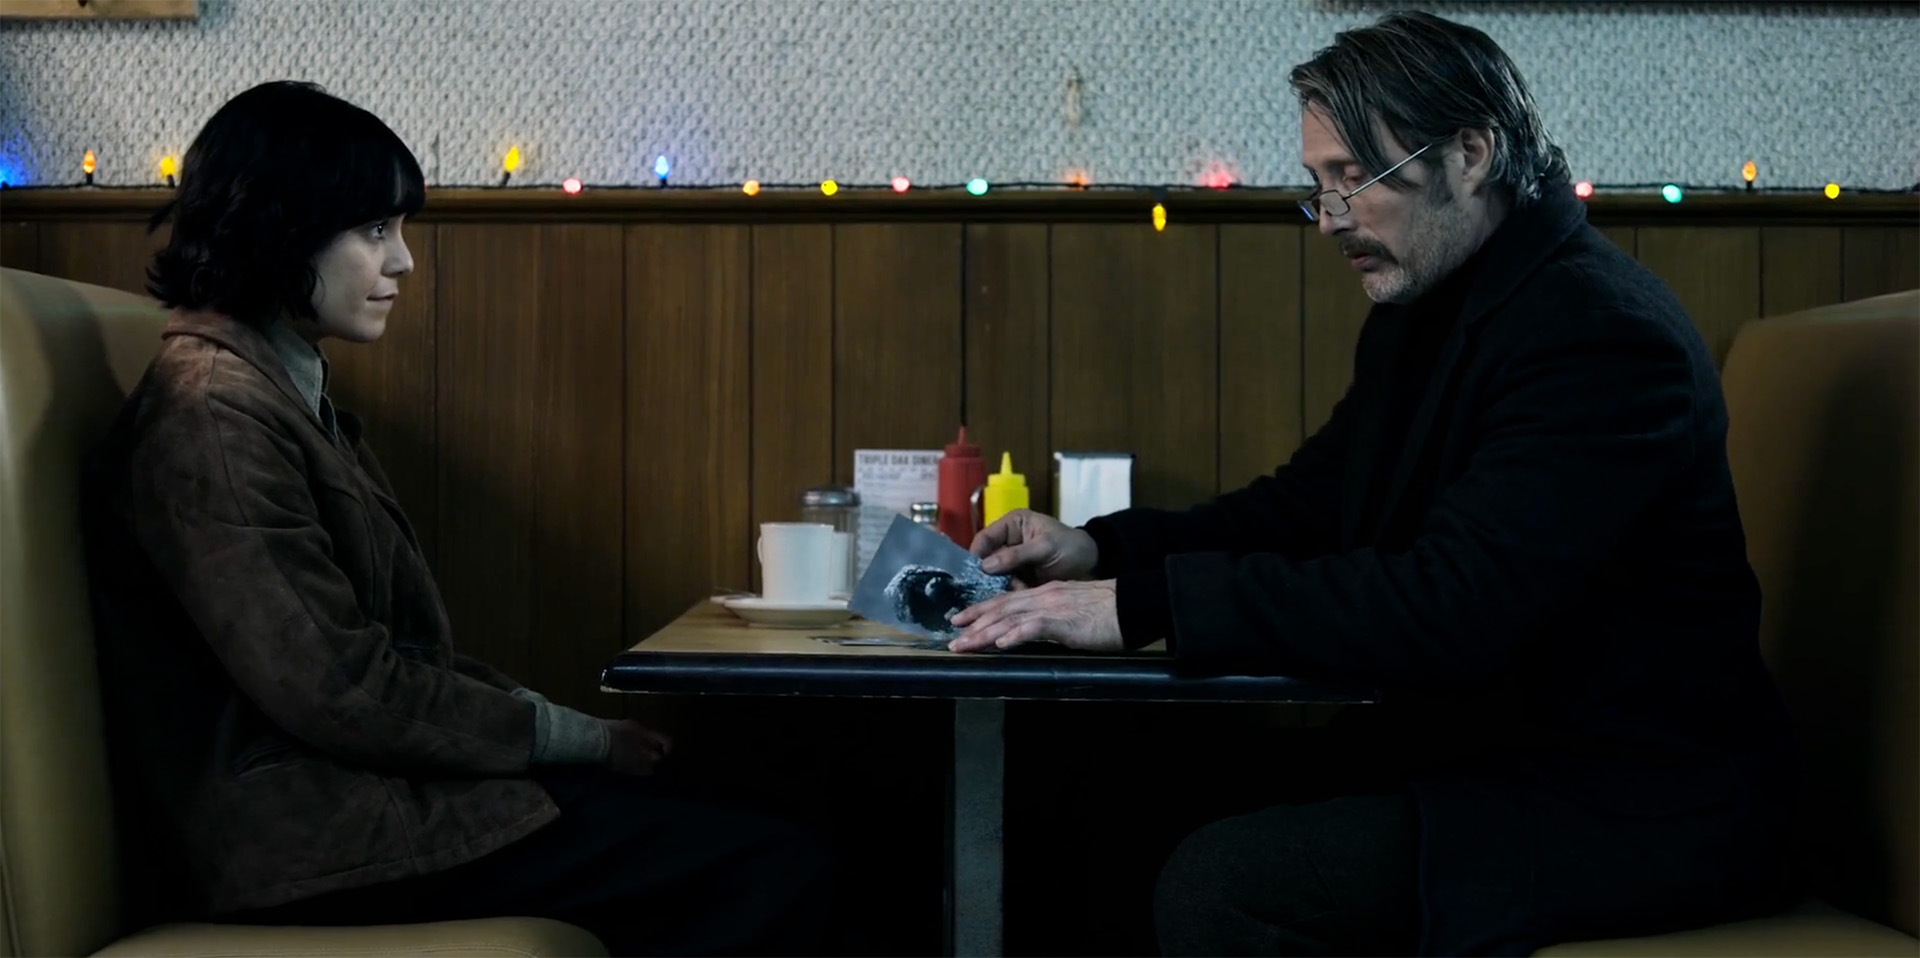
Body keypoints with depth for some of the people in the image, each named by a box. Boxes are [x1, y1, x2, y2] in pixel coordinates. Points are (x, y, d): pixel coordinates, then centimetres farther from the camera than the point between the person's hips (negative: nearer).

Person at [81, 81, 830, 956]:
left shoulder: (286, 389, 17)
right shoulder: (214, 417, -14)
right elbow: (340, 687, -18)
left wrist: (569, 729, 2)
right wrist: (576, 738, -10)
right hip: (307, 834, -10)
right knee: (778, 875, -17)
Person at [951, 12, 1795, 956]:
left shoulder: (1605, 335, -21)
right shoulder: (1423, 311, 8)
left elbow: (1450, 603, -31)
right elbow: (1305, 502, 16)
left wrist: (1143, 604, -32)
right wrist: (1103, 549, -1)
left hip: (1632, 803, -8)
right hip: (1475, 740, 9)